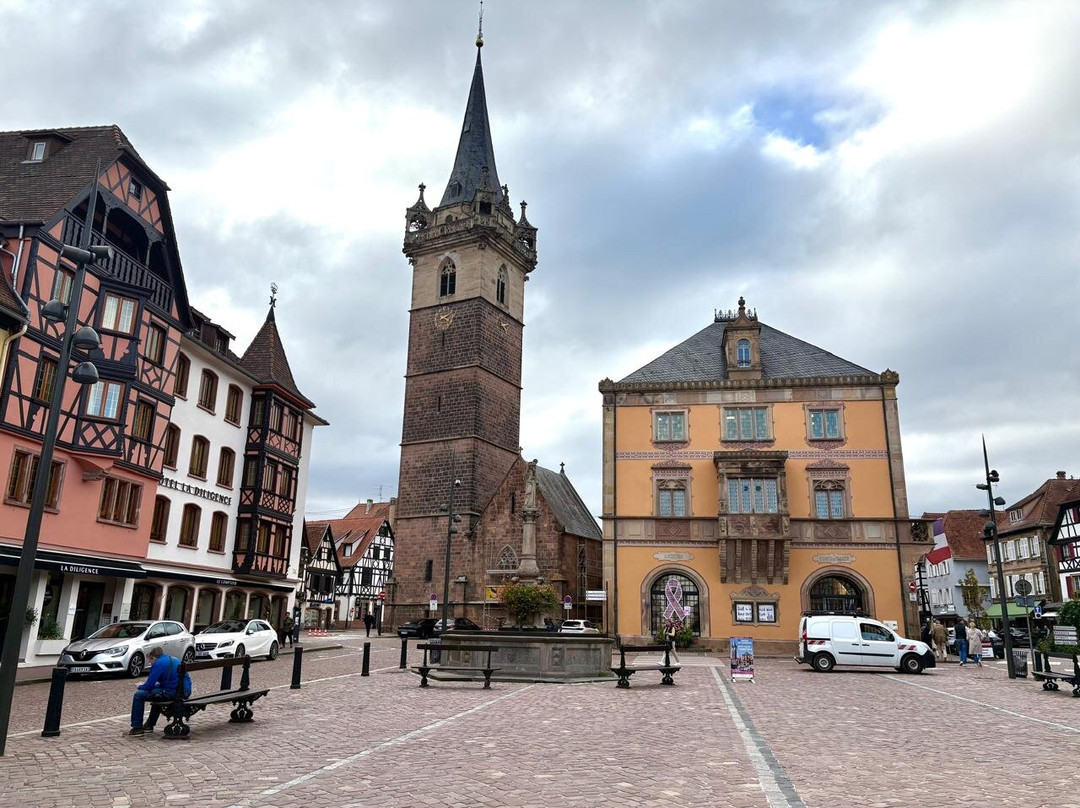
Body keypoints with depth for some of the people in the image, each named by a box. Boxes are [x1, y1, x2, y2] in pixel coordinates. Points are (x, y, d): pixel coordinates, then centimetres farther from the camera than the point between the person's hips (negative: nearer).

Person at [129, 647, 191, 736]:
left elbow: (149, 685, -7)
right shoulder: (174, 660, 20)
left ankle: (137, 728, 4)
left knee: (138, 695, -2)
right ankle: (149, 725, 43)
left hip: (173, 692, -9)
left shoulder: (158, 663, -7)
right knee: (157, 690, 37)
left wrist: (139, 687, 15)